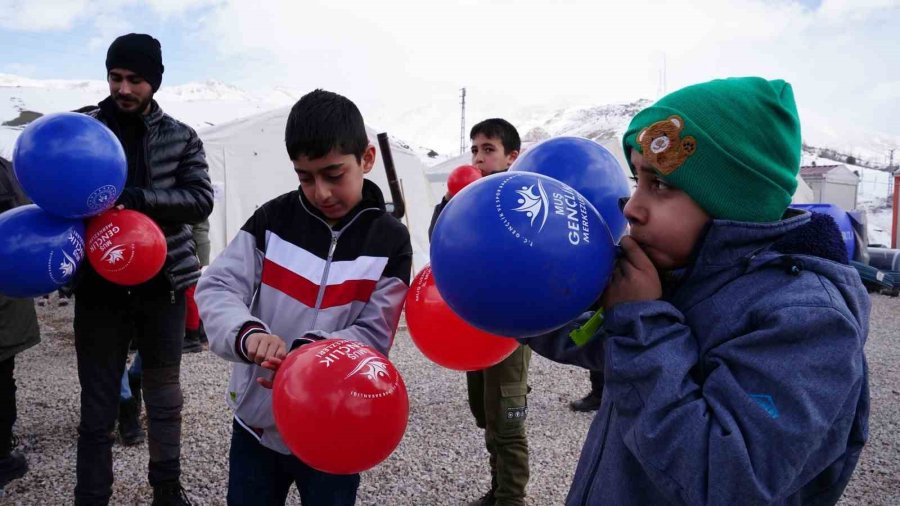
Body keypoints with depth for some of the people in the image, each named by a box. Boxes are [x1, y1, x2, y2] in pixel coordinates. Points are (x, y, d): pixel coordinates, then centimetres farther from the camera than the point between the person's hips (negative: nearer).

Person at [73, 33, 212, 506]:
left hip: (161, 284, 1)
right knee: (97, 408, 5)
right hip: (99, 286, -1)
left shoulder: (181, 137, 3)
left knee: (164, 398, 14)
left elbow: (201, 198, -8)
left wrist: (136, 197, -22)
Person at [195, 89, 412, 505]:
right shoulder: (274, 218, -6)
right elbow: (216, 287, -10)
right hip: (256, 418, 2)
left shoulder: (389, 241, -9)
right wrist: (247, 332, -31)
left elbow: (372, 336, -12)